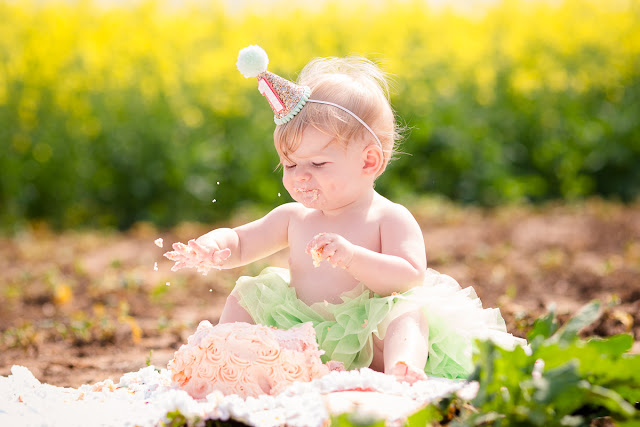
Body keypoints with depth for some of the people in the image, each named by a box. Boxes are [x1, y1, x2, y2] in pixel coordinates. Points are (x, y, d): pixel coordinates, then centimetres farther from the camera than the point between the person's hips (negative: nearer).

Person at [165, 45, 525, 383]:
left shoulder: (391, 219, -6)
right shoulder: (295, 217, 11)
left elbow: (410, 276, -19)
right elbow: (239, 243, 18)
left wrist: (351, 256, -32)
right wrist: (214, 247, -7)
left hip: (368, 339, -6)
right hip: (298, 344, 6)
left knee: (409, 314, -34)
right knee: (243, 295, 6)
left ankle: (401, 367, -60)